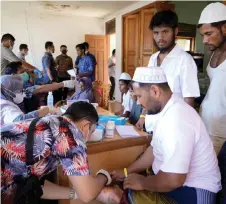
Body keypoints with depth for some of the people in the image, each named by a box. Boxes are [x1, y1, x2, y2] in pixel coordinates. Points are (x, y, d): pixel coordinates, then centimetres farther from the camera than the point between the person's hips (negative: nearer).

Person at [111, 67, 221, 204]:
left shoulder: (176, 118, -30)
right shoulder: (170, 109, 1)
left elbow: (173, 180, -34)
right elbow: (155, 150, 10)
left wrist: (142, 183, -16)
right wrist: (127, 171, 6)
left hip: (192, 190, -8)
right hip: (179, 180, 8)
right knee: (124, 190, 4)